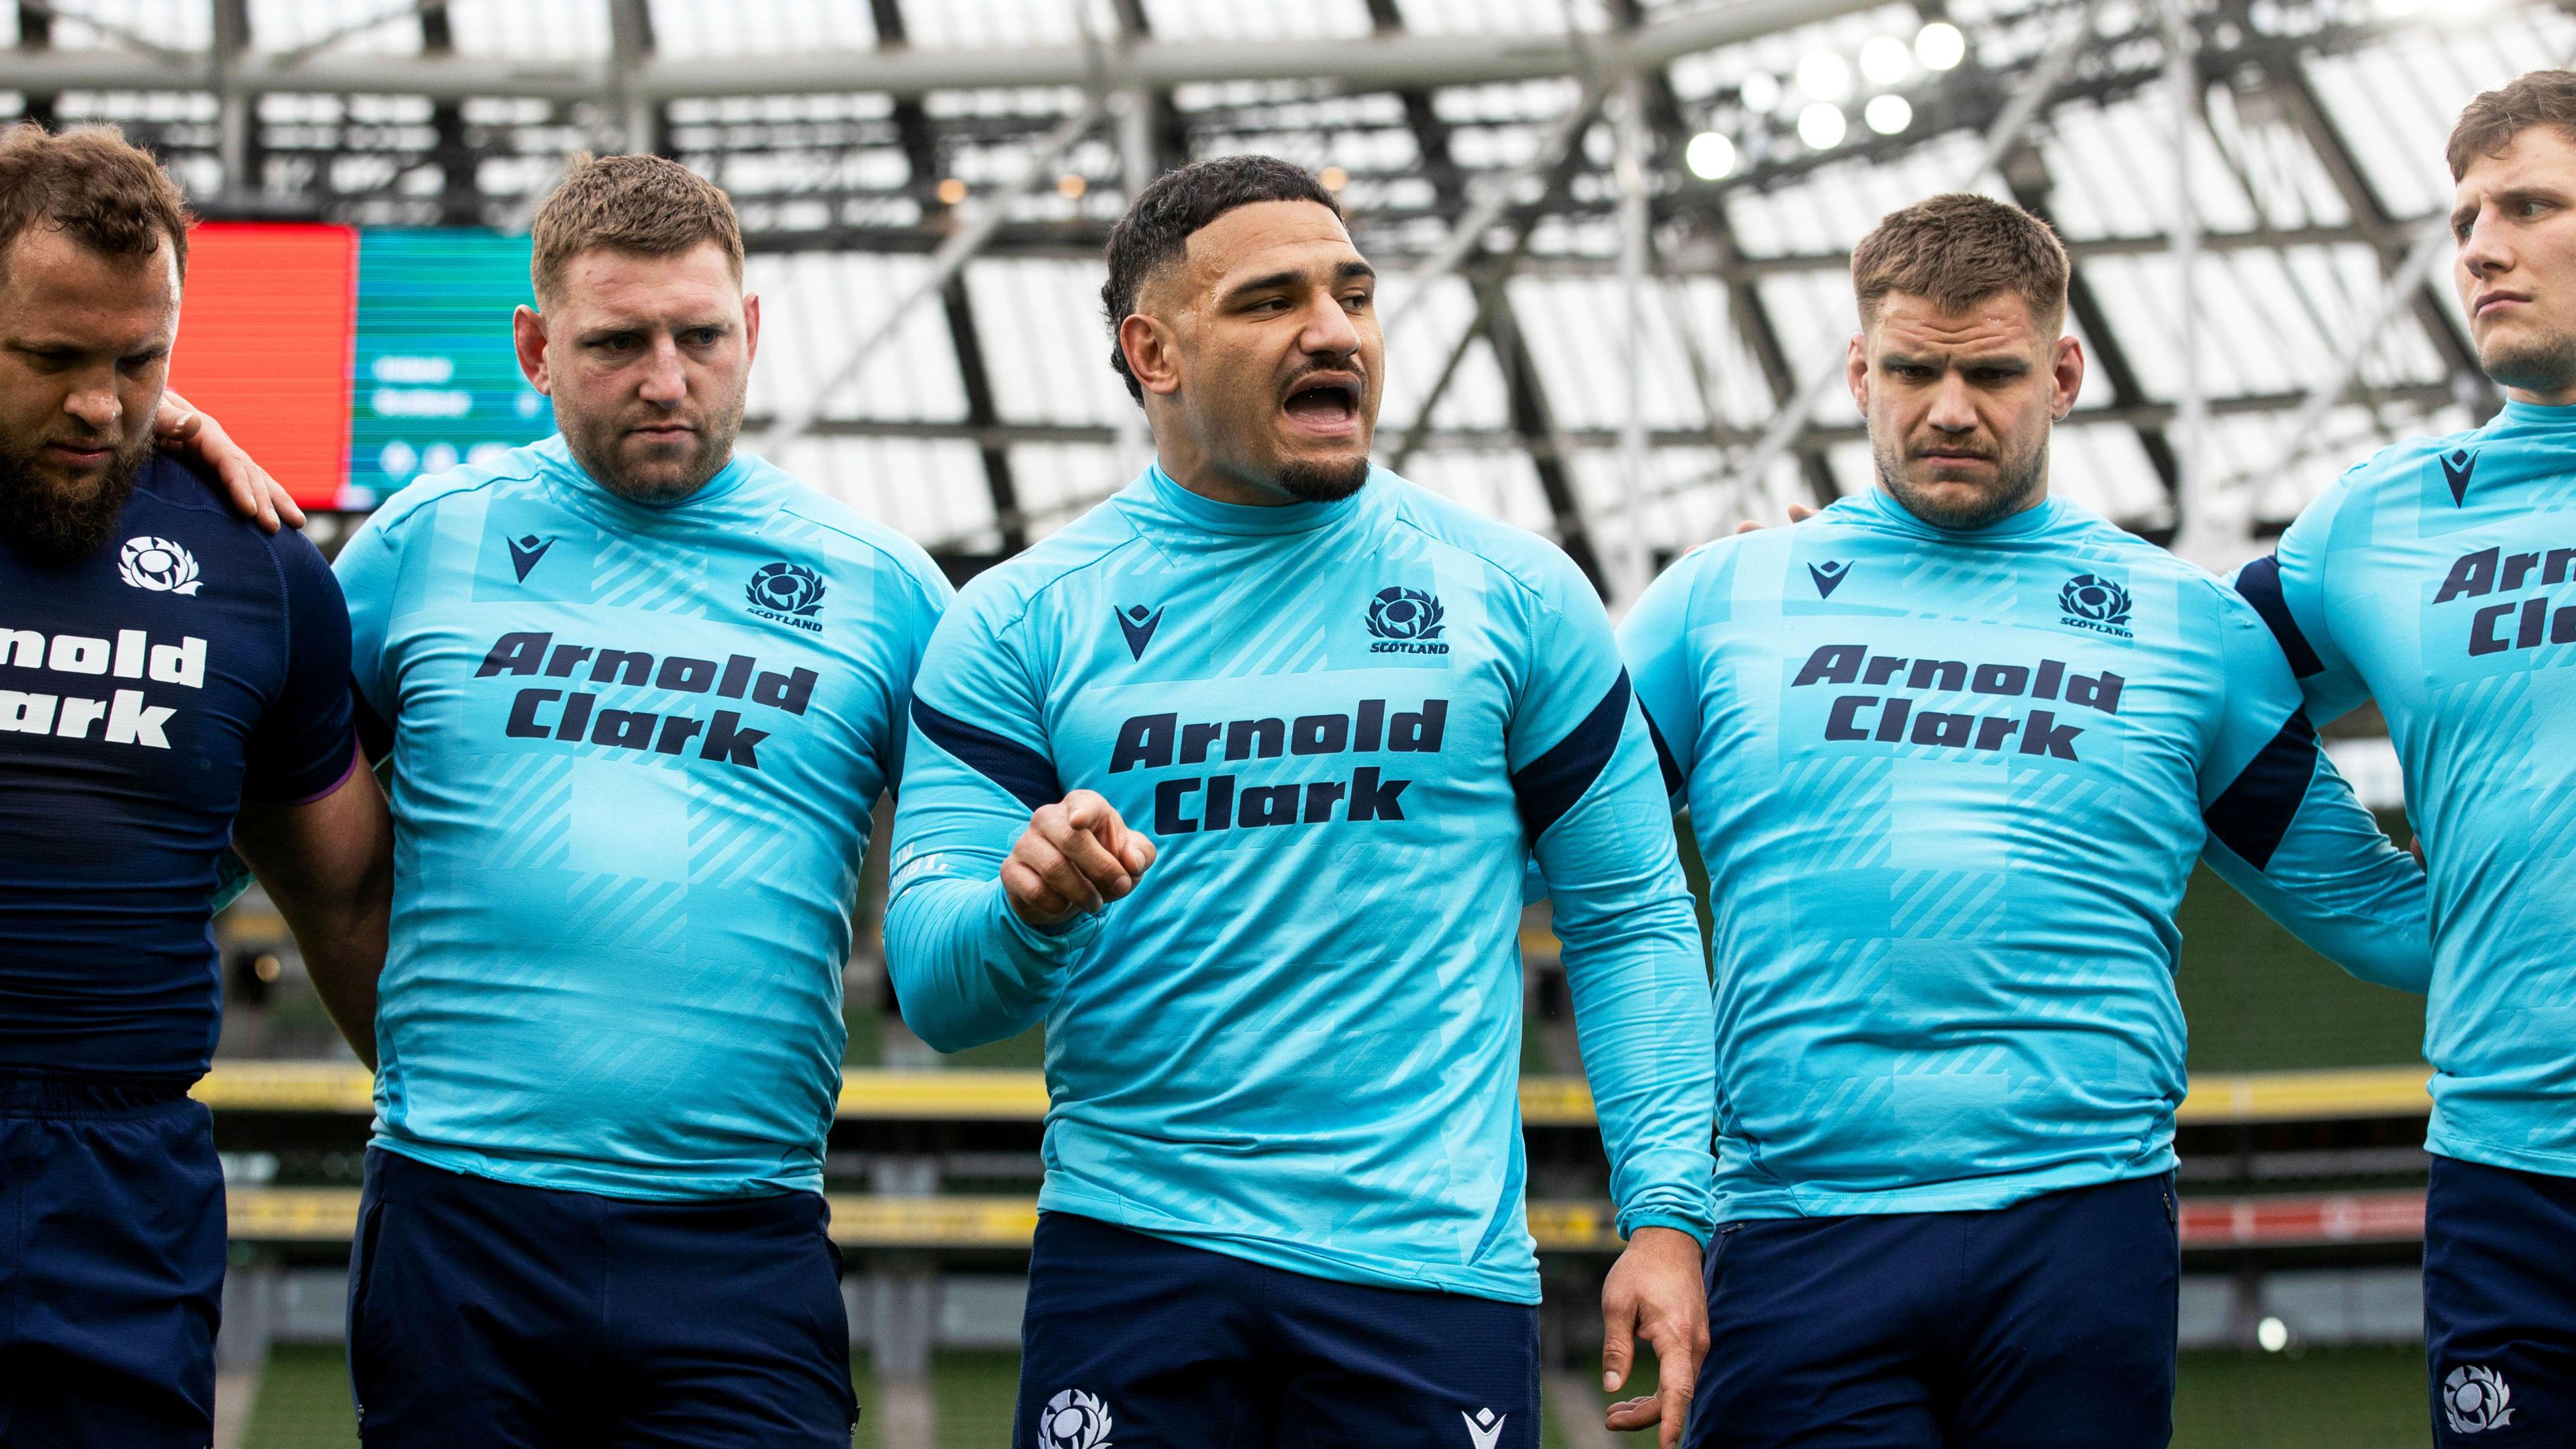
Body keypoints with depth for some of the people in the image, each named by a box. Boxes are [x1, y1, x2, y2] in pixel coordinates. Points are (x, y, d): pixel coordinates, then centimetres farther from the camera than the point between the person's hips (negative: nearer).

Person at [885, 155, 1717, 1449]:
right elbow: (936, 990, 0)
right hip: (1130, 1258, 0)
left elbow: (1629, 918, 7)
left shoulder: (1512, 595, 7)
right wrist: (1029, 912, -23)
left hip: (1437, 1275, 0)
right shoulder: (1021, 624, 5)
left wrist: (1667, 1212, -3)